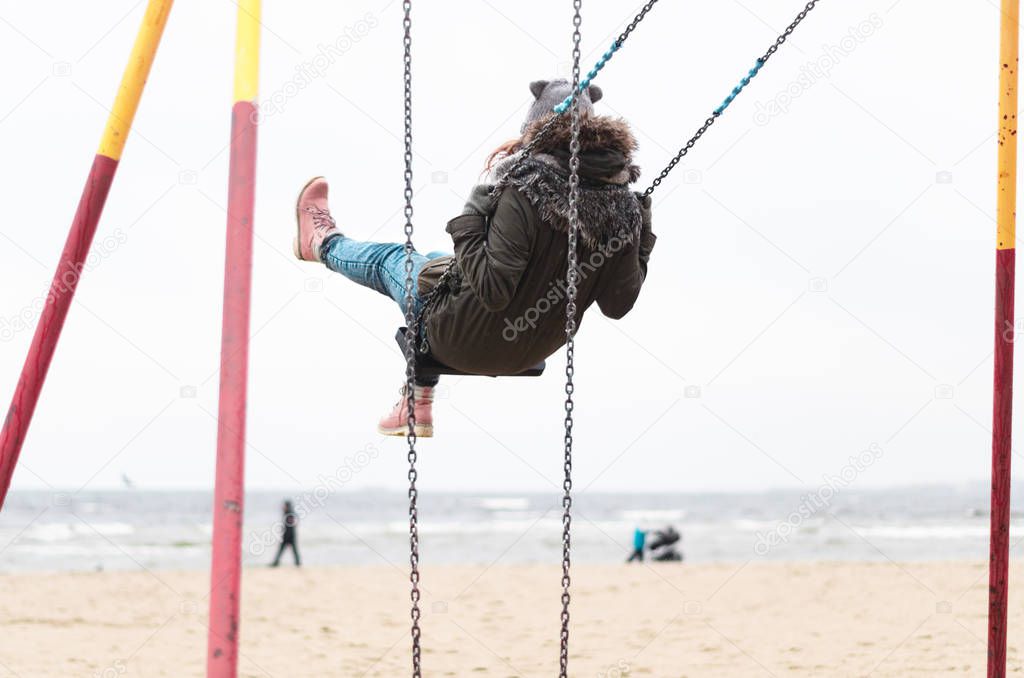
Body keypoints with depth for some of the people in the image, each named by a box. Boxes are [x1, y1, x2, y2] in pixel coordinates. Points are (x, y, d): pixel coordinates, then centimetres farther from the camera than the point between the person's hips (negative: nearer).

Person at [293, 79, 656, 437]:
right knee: (432, 260, 35)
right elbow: (618, 304, -9)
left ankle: (323, 244, 58)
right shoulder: (624, 205, -13)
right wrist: (640, 244, 0)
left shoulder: (527, 191, -30)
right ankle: (419, 405, 45)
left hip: (462, 343, -6)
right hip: (534, 351, 6)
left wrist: (469, 221, -22)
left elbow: (492, 290, -31)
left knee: (388, 259, 23)